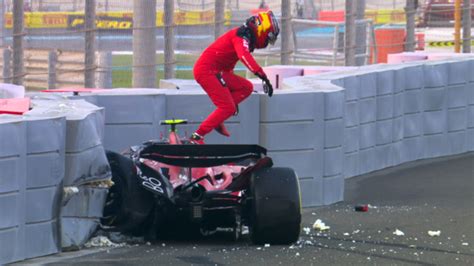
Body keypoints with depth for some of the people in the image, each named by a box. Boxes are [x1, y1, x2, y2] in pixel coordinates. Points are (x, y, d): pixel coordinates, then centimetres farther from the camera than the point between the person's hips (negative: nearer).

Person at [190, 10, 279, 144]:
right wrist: (263, 77, -40)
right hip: (206, 70, -10)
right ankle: (196, 137, -10)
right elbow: (244, 56, -34)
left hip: (216, 72, 10)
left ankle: (217, 119, 2)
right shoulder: (242, 36, -12)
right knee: (227, 108, -12)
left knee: (246, 88, 5)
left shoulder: (243, 37, 19)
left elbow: (228, 64, 29)